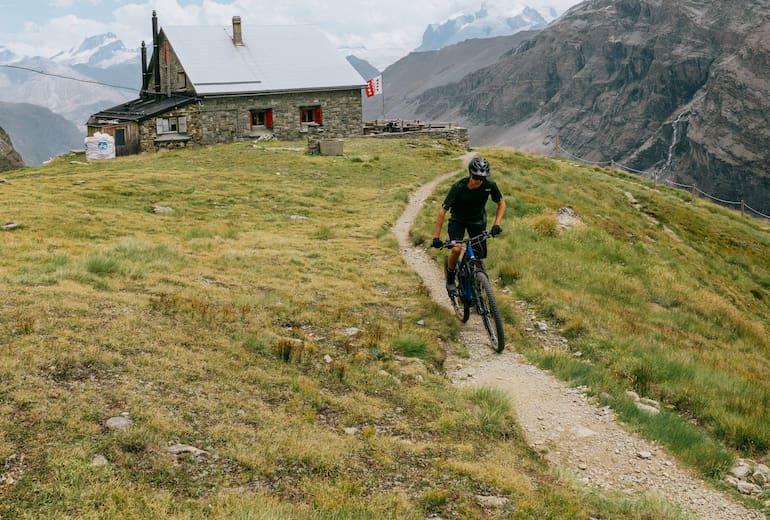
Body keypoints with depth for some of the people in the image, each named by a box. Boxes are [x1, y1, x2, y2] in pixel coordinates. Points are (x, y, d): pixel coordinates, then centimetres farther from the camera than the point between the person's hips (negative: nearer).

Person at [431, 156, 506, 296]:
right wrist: (436, 237, -29)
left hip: (478, 221, 3)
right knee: (456, 249, -27)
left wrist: (496, 224, -18)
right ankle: (450, 279, -2)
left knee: (480, 258, -3)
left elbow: (501, 203, -5)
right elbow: (442, 211, -26)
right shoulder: (458, 187, -30)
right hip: (458, 220, -3)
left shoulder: (490, 185, -22)